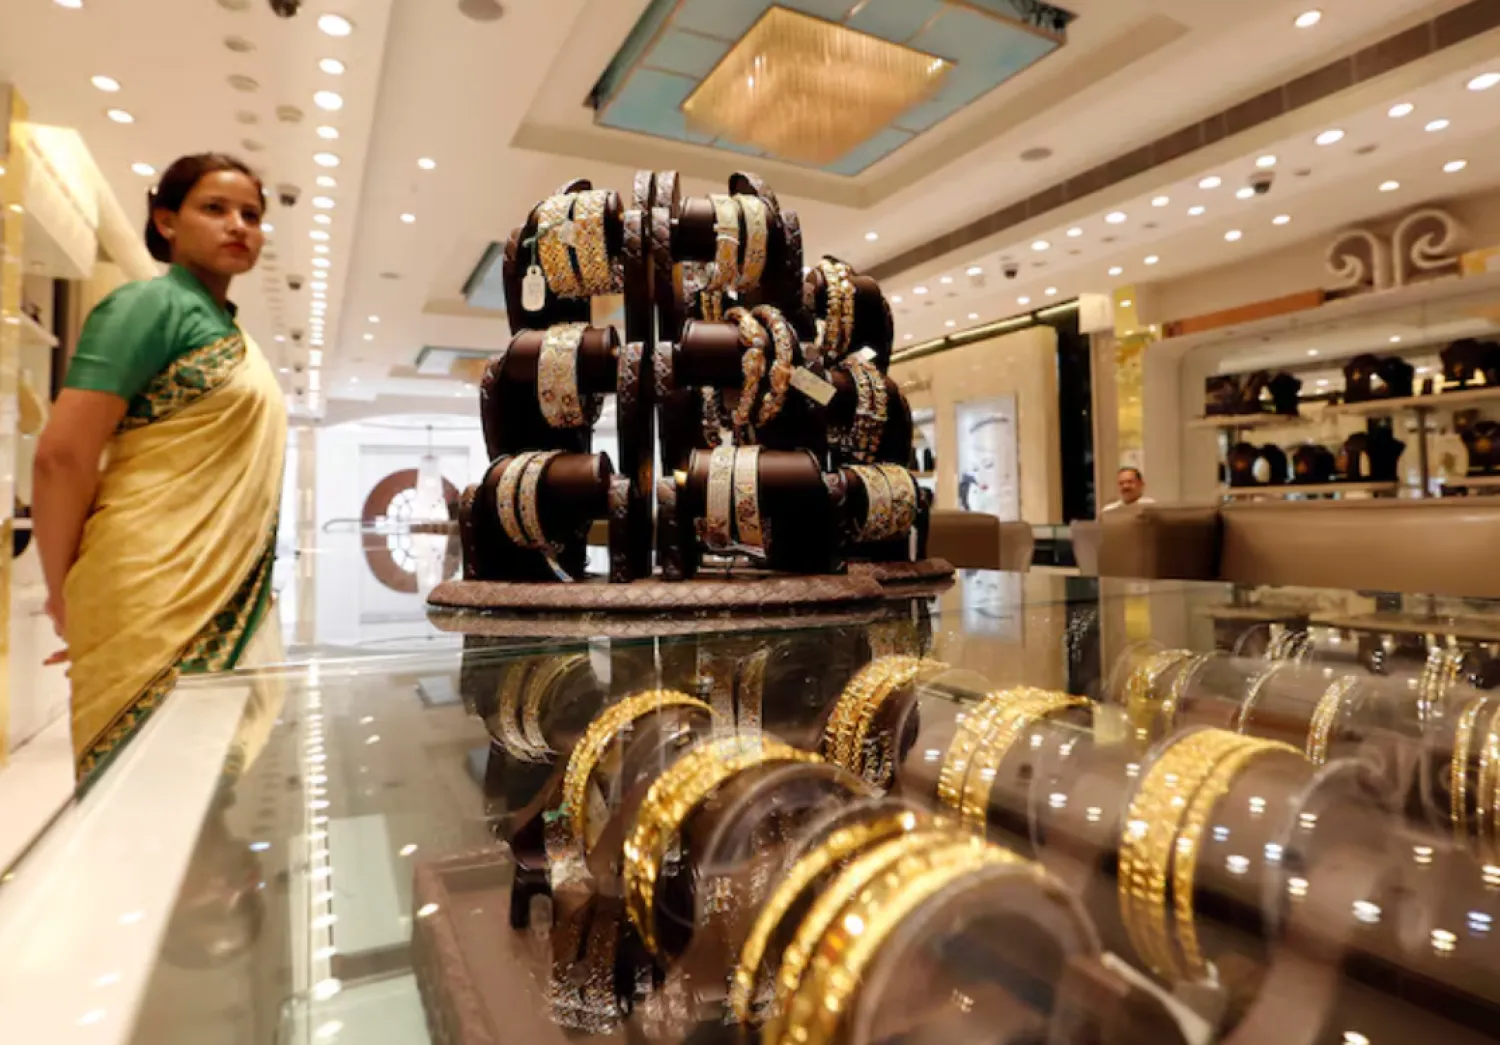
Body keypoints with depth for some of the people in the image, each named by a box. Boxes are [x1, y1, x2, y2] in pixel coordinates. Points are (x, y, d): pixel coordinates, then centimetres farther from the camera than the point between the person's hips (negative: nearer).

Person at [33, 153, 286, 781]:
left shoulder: (232, 335, 18)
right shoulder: (153, 303, -6)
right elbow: (62, 454, -13)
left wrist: (248, 600, 19)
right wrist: (64, 595, -7)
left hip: (229, 603, 7)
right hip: (156, 598, -7)